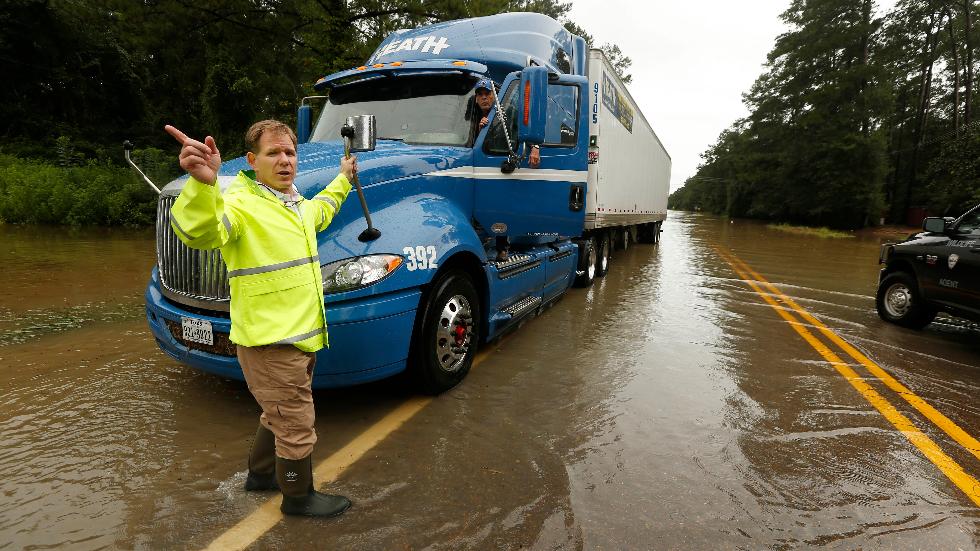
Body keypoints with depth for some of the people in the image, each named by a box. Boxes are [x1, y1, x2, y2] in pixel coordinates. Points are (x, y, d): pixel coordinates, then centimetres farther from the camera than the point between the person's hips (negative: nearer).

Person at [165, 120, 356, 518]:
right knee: (296, 426, 6)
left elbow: (322, 212, 35)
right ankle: (298, 496, 29)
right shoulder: (240, 204, -18)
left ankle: (260, 475, 49)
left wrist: (343, 178, 44)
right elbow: (200, 233, -40)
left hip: (300, 337, 9)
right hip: (270, 343, -9)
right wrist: (202, 184, -58)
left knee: (278, 414, 27)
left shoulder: (297, 205, 11)